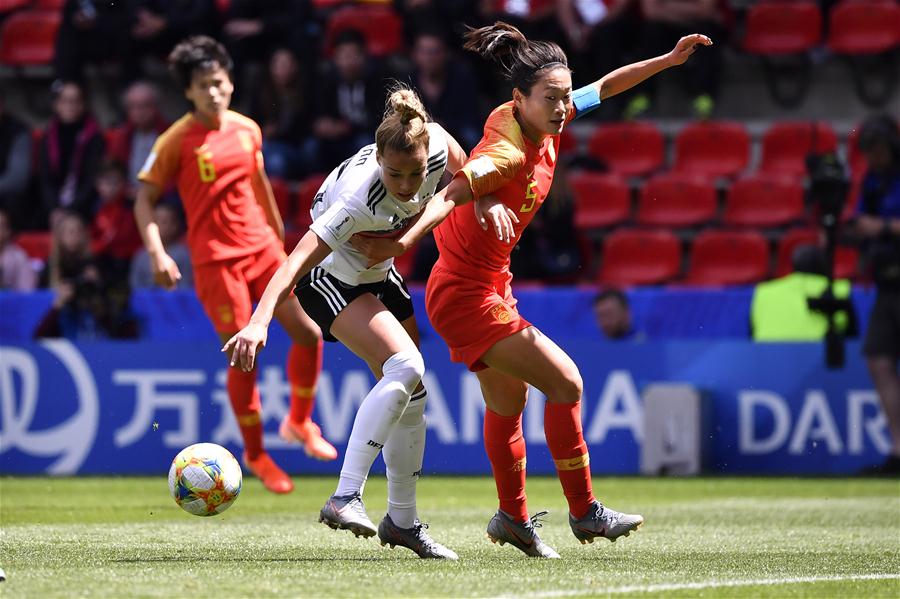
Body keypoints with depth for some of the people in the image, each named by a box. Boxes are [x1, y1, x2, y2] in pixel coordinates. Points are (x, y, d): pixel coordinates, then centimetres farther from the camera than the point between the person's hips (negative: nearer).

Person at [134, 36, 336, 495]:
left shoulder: (248, 130, 7)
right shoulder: (177, 141, -9)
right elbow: (144, 201, -6)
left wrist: (280, 237, 25)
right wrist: (157, 254, -19)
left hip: (263, 249, 5)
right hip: (216, 261, -5)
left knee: (309, 333, -1)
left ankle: (299, 423, 22)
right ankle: (255, 454, 13)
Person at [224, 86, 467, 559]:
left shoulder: (435, 143, -25)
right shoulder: (357, 199, -40)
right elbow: (297, 260, -47)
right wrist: (259, 322, -58)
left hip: (379, 272, 7)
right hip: (330, 278, -7)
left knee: (411, 395, 9)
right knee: (406, 366, -28)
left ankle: (402, 520, 24)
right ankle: (345, 498, -30)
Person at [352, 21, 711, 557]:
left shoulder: (540, 124, -6)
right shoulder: (508, 152, -30)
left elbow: (604, 87, 12)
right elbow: (449, 195, -46)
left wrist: (668, 60, 11)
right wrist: (406, 240, -62)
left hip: (489, 286, 10)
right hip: (467, 296, -10)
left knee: (509, 401, 23)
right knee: (565, 382, -9)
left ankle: (514, 519, 40)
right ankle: (584, 513, 4)